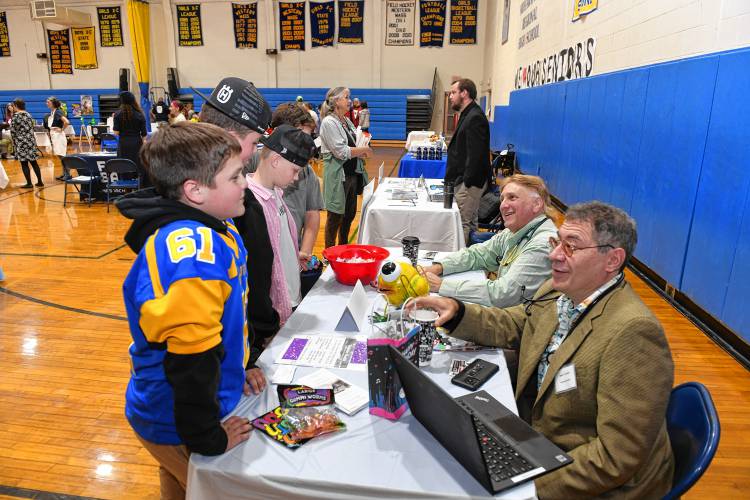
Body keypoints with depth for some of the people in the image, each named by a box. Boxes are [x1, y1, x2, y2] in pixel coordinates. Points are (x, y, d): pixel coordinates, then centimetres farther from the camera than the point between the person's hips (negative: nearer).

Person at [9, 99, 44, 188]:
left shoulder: (15, 116, -10)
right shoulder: (28, 115, 7)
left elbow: (13, 131, -8)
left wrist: (14, 141, 6)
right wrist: (29, 137, 19)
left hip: (21, 142, -5)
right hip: (31, 140, 5)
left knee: (24, 163, 1)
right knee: (33, 162, 9)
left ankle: (29, 183, 2)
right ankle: (40, 182, 9)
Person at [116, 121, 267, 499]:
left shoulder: (211, 228, -3)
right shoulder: (192, 252, -35)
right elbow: (190, 357, -33)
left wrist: (237, 368, 11)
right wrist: (208, 438, -20)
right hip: (177, 426, -8)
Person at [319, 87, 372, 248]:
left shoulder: (346, 121, 12)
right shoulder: (329, 122, -14)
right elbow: (341, 152, -19)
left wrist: (362, 153, -3)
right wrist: (364, 149, -10)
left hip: (352, 173, 9)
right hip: (338, 174, -8)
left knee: (350, 214, 17)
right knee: (335, 217, 1)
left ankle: (343, 247, 35)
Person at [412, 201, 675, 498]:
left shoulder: (633, 332, -27)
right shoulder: (556, 292, -3)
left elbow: (617, 457, -26)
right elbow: (510, 326, 13)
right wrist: (456, 312, -5)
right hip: (536, 445, 6)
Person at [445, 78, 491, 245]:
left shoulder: (475, 118, -16)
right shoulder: (468, 115, 18)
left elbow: (475, 155, -23)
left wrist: (467, 182, -22)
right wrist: (455, 179, 16)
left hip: (469, 183, -11)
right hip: (464, 181, 11)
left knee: (465, 224, -7)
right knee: (470, 222, 15)